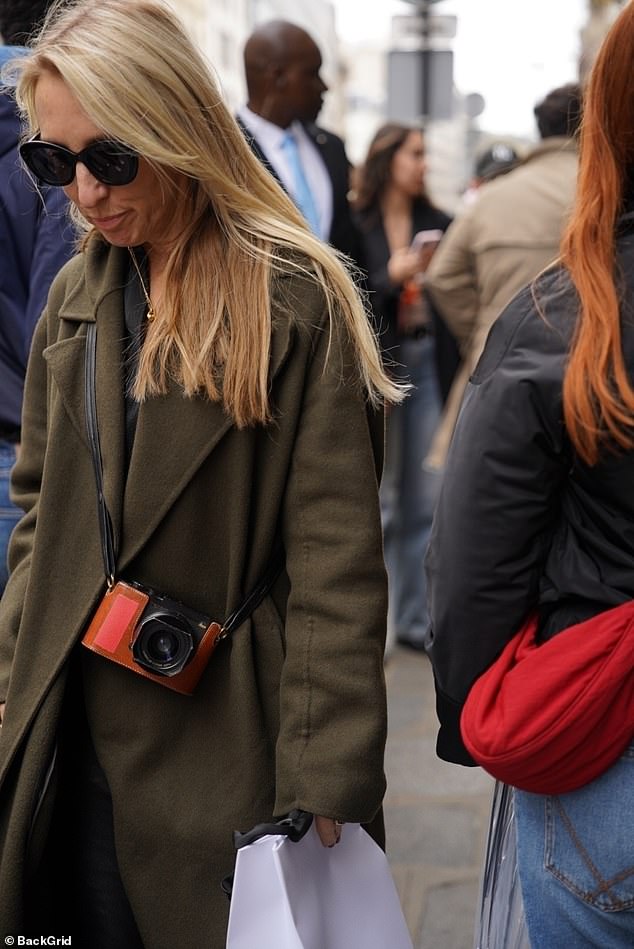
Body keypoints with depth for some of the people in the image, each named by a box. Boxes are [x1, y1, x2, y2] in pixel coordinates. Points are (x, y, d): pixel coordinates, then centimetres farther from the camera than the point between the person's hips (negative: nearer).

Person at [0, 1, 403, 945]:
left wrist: (326, 781, -17)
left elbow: (335, 562, -15)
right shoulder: (77, 297, 7)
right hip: (76, 744, 5)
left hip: (223, 750, -5)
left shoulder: (295, 302, -12)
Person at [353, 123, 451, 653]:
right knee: (377, 499, 5)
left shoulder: (437, 223, 6)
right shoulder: (356, 225, -6)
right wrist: (391, 277, -18)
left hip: (427, 361, 4)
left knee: (425, 499, 6)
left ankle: (415, 618, 16)